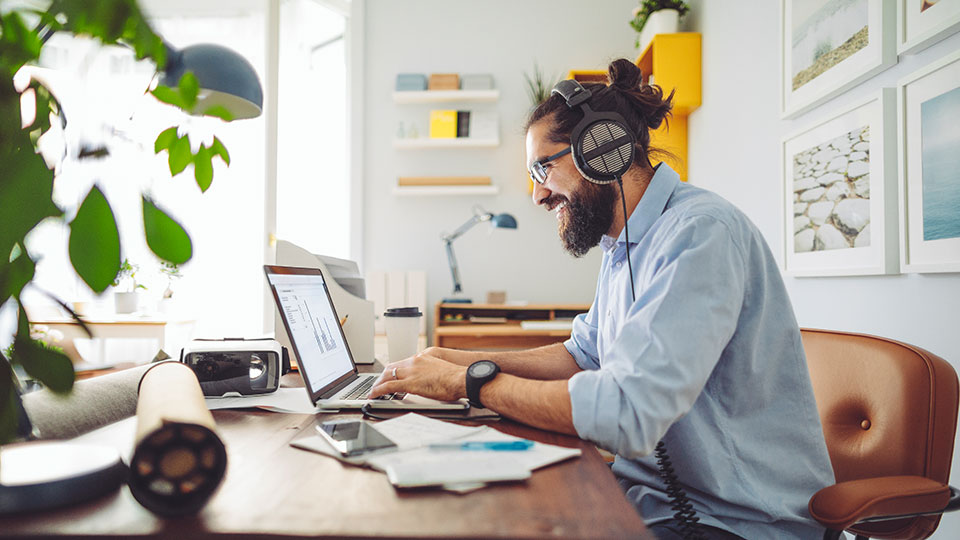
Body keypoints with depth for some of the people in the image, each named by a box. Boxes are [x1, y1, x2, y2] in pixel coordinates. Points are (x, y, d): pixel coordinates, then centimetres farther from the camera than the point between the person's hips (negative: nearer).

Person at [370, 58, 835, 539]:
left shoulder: (700, 234, -23)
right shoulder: (621, 245, 8)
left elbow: (626, 414, -32)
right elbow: (584, 355, 17)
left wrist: (467, 382, -21)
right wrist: (466, 360, 3)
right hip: (652, 491, 8)